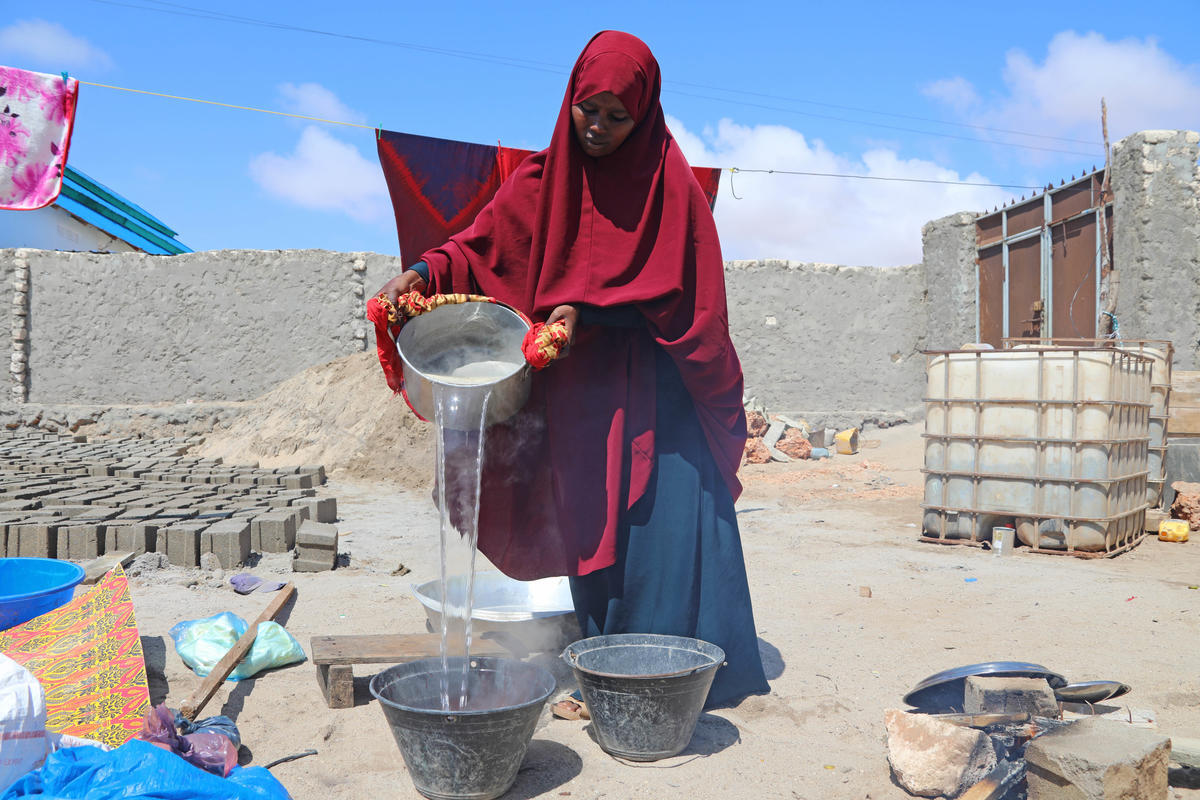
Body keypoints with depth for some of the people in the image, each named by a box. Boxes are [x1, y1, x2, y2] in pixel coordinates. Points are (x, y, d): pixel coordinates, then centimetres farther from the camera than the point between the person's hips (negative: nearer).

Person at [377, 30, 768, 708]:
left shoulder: (669, 182, -4)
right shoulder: (544, 180, 7)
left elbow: (676, 288, -8)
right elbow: (482, 245, 3)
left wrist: (587, 309, -15)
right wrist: (424, 273, -15)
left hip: (655, 385, -3)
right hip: (578, 388, 3)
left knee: (664, 519, -6)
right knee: (593, 525, 5)